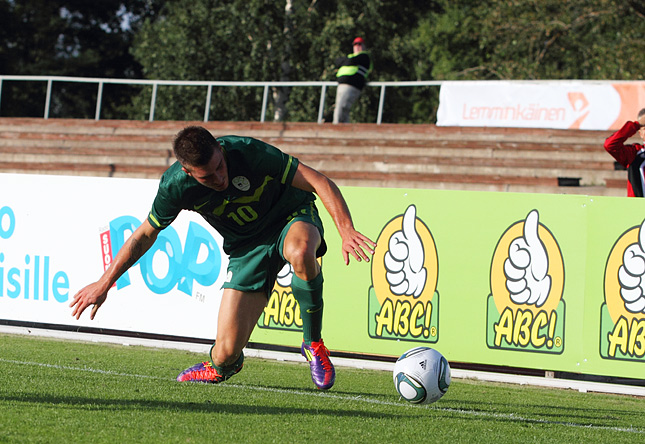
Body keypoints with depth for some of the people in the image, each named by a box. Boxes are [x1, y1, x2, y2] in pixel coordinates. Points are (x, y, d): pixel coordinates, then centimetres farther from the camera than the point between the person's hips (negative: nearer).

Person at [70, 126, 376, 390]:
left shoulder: (248, 152, -30)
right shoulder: (175, 186, -20)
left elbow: (320, 182, -26)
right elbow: (145, 234, -1)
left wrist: (347, 230, -40)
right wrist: (104, 283, -1)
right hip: (246, 245, 2)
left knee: (300, 252, -43)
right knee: (227, 352, -13)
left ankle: (314, 343, -19)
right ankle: (220, 365, 29)